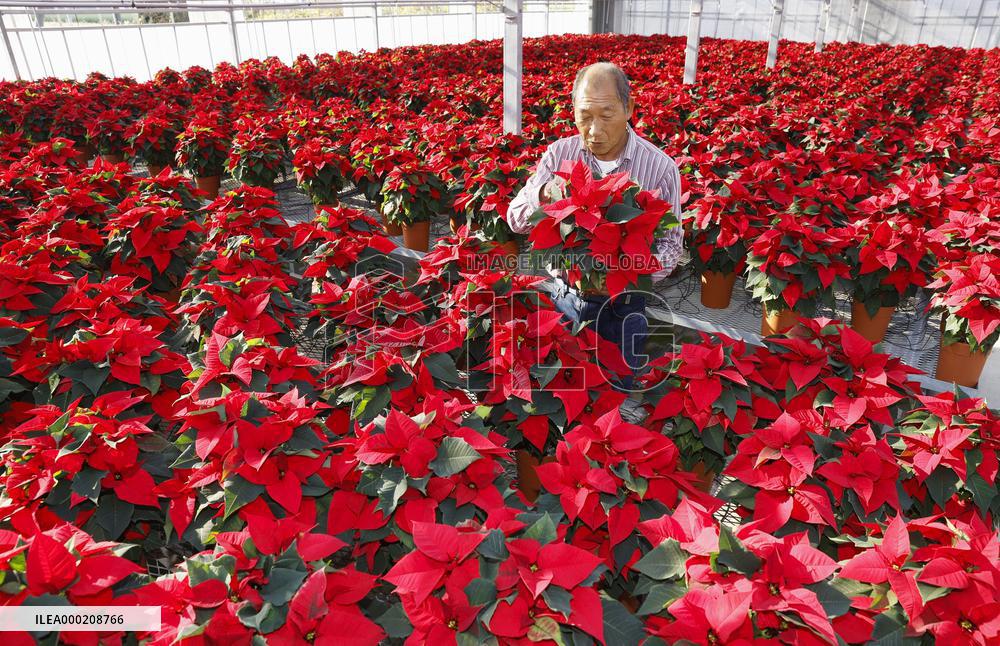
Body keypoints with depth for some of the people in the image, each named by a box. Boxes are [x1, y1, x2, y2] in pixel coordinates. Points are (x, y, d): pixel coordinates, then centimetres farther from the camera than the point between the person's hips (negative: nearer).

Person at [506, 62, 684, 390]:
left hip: (624, 305, -1)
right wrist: (544, 194, -29)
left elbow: (671, 243, -8)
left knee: (618, 388, 11)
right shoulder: (559, 153, -7)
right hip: (566, 296, 2)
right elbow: (516, 220, -6)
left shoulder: (660, 167, -13)